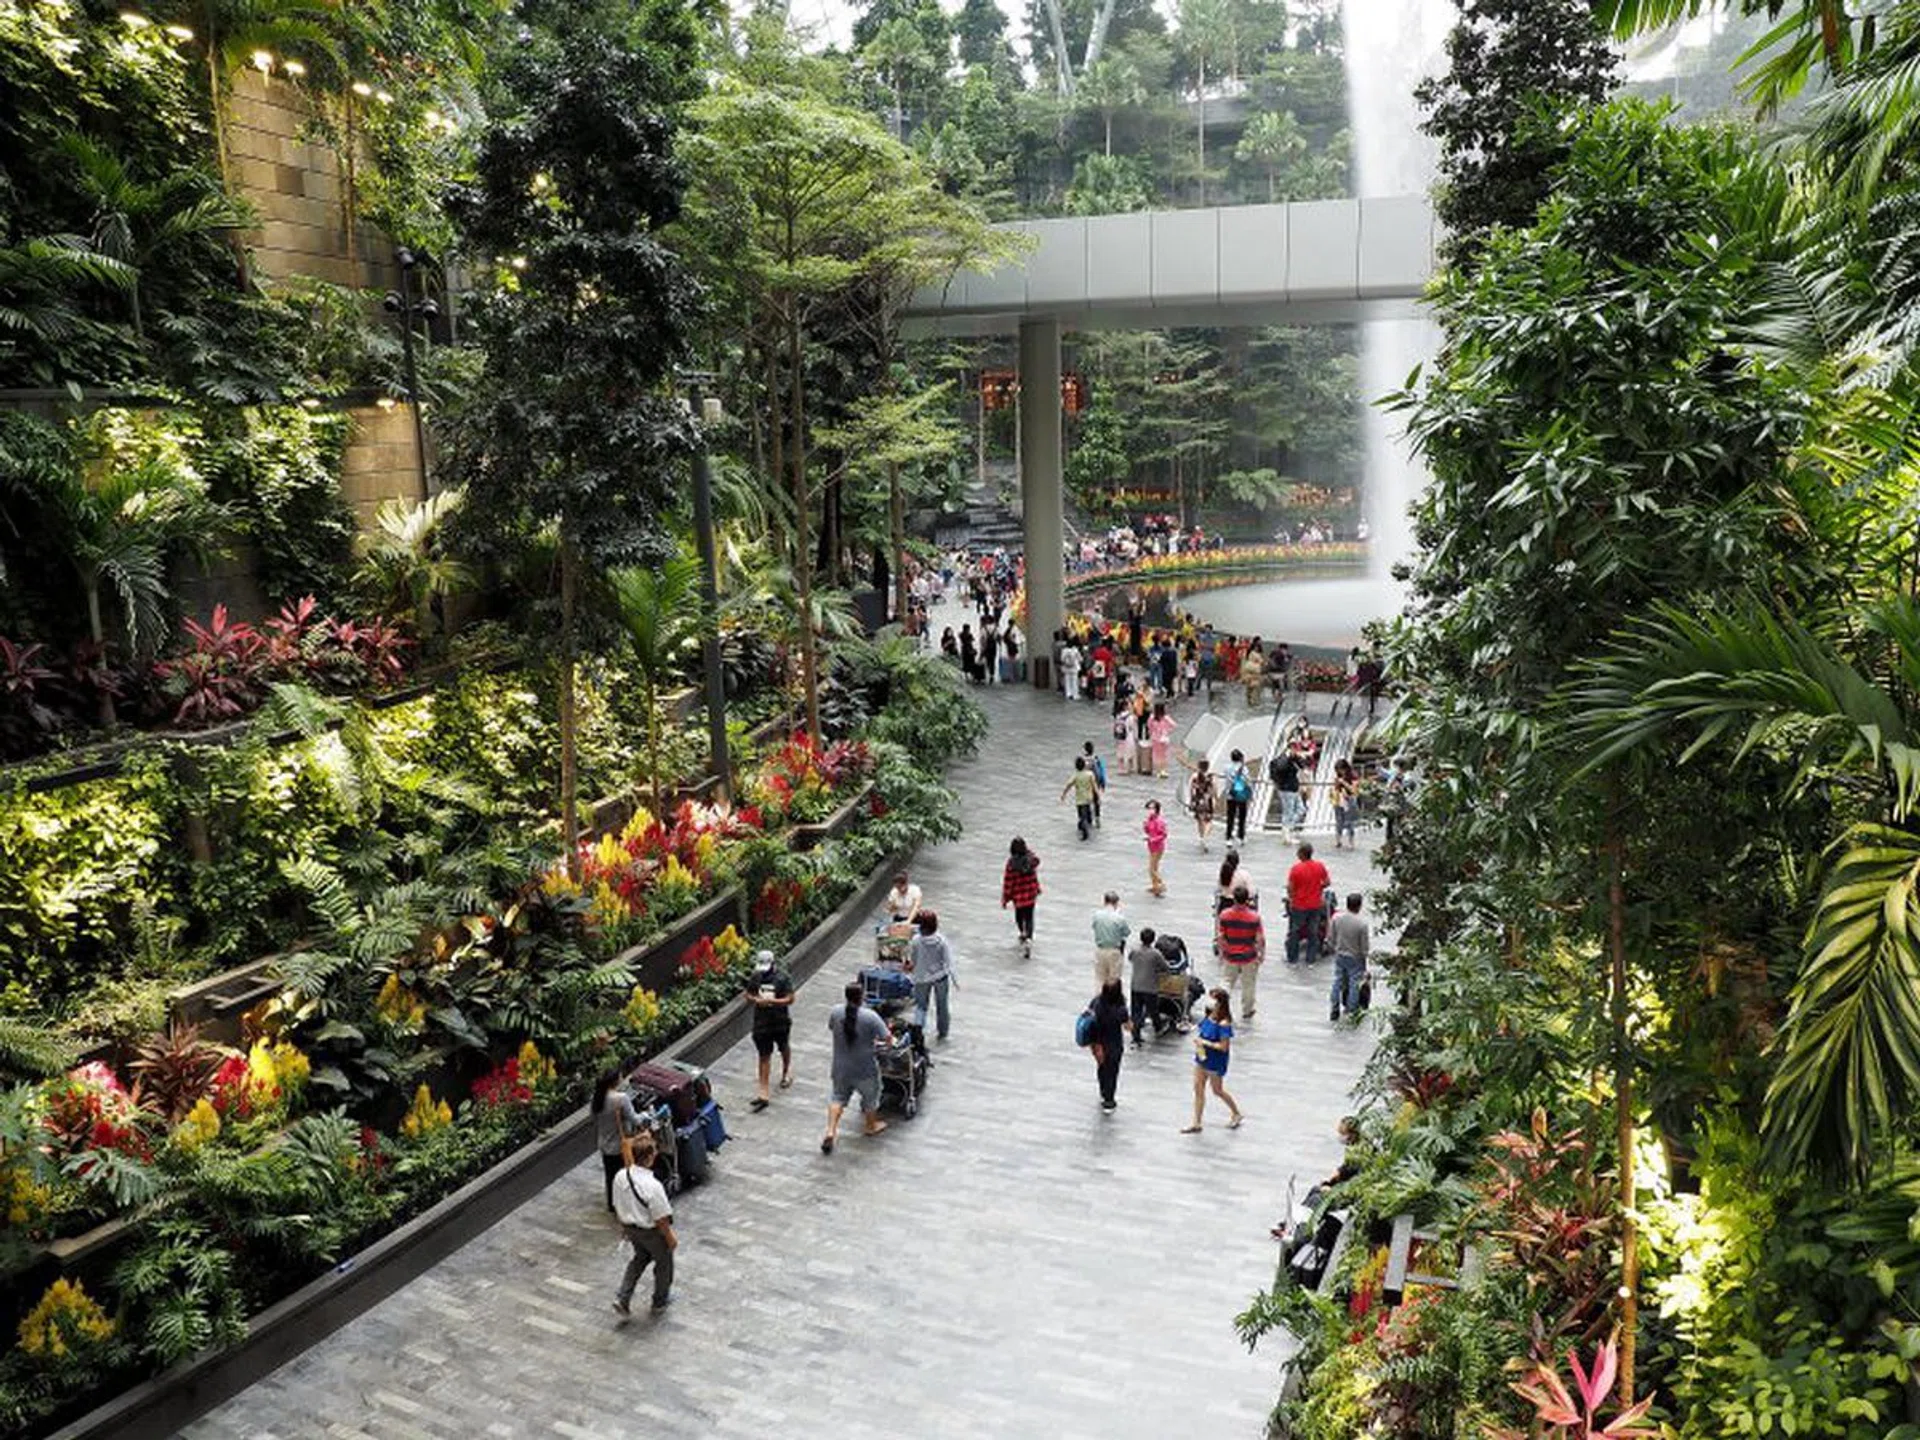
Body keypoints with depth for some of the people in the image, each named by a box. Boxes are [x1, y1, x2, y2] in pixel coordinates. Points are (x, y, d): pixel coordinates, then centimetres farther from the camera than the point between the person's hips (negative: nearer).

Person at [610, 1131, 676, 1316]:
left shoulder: (621, 1176, -15)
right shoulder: (653, 1186, -34)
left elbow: (617, 1206, 1)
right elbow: (661, 1218, -24)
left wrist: (625, 1226, 18)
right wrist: (670, 1237, -8)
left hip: (630, 1227, 6)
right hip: (651, 1231, -6)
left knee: (641, 1257, 30)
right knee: (664, 1261, 21)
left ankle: (623, 1298, 24)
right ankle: (660, 1301, 39)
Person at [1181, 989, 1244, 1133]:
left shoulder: (1223, 1023, -25)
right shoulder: (1209, 1017, -2)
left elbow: (1224, 1047, -24)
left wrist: (1205, 1042, -22)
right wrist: (1197, 1038, -8)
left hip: (1215, 1062, -7)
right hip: (1201, 1058, 7)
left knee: (1217, 1090, 12)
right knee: (1198, 1089, 10)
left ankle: (1237, 1114, 37)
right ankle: (1196, 1124, 20)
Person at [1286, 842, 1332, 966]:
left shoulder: (1296, 868, -17)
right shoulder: (1320, 866, -7)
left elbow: (1290, 888, -14)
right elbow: (1328, 882, 2)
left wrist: (1291, 900, 3)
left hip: (1299, 906, -3)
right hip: (1316, 905, 3)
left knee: (1294, 932, 13)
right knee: (1313, 933, 14)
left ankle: (1292, 959, 22)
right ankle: (1310, 960, 20)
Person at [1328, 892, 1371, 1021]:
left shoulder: (1336, 918, -14)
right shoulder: (1361, 924, -24)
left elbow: (1330, 939, -4)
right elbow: (1364, 948, -14)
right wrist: (1364, 963, 4)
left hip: (1339, 956, 4)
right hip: (1355, 959, -4)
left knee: (1337, 983, 16)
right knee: (1354, 985, 13)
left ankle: (1333, 1011, 23)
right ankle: (1352, 1012, 23)